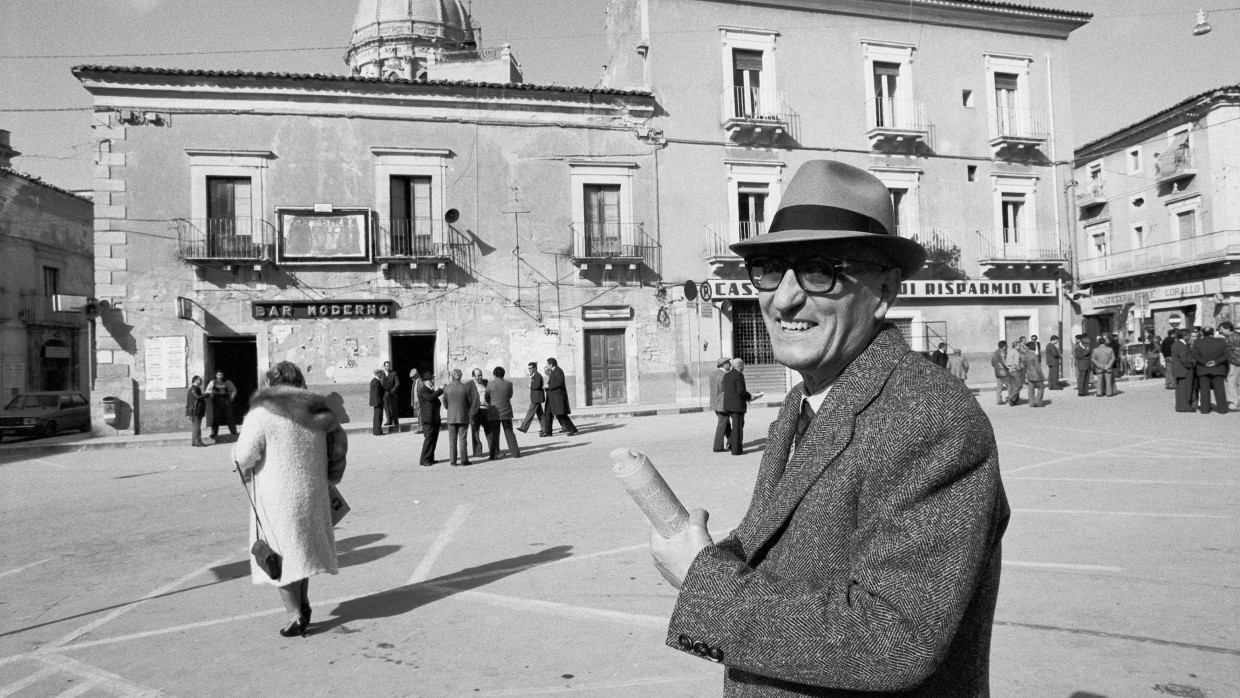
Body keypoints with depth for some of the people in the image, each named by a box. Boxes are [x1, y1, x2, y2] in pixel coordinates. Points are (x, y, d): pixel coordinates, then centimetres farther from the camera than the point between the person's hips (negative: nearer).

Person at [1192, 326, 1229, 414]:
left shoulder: (1197, 343, -3)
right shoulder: (1221, 341, 0)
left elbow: (1195, 355, -12)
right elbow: (1225, 355, -6)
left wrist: (1205, 363, -13)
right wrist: (1216, 362, -12)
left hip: (1203, 369, -1)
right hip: (1218, 369, 1)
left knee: (1204, 389, 2)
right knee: (1219, 389, 5)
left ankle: (1205, 409, -1)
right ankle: (1222, 409, 4)